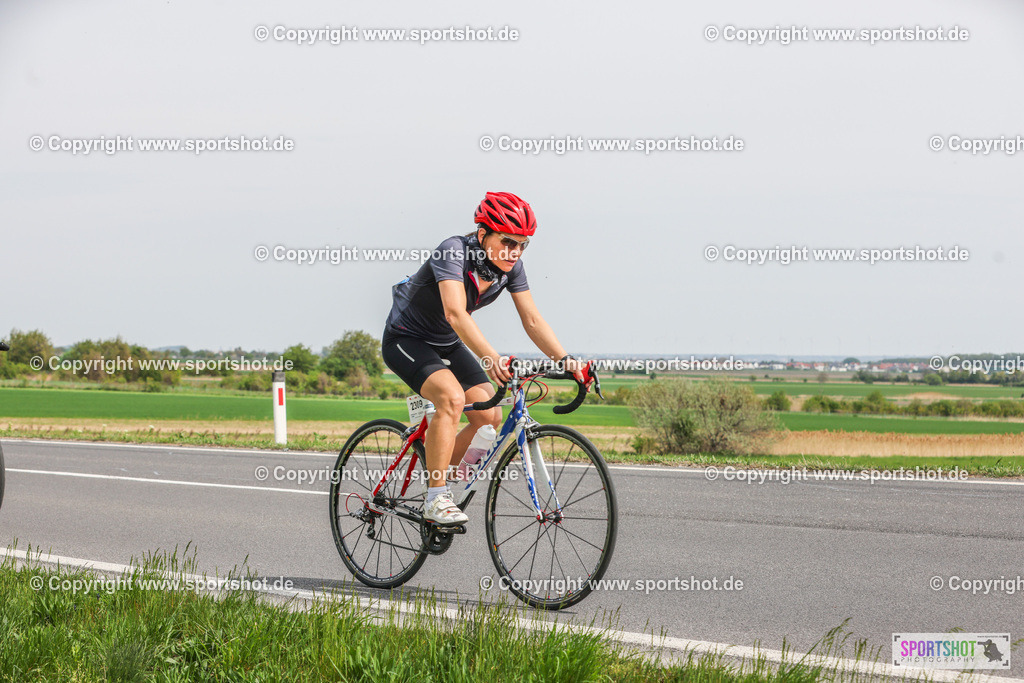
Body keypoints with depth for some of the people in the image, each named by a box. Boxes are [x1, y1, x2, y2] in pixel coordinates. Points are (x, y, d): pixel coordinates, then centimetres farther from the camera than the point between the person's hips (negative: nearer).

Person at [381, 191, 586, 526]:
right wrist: (491, 358, -57)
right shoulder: (454, 252, -31)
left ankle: (440, 476, 11)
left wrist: (565, 359, -23)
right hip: (407, 339, -7)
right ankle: (436, 499, -24)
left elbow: (532, 320, -9)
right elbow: (455, 313, -44)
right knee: (452, 398, -31)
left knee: (490, 417, -7)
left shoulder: (510, 266, -11)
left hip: (448, 345, 7)